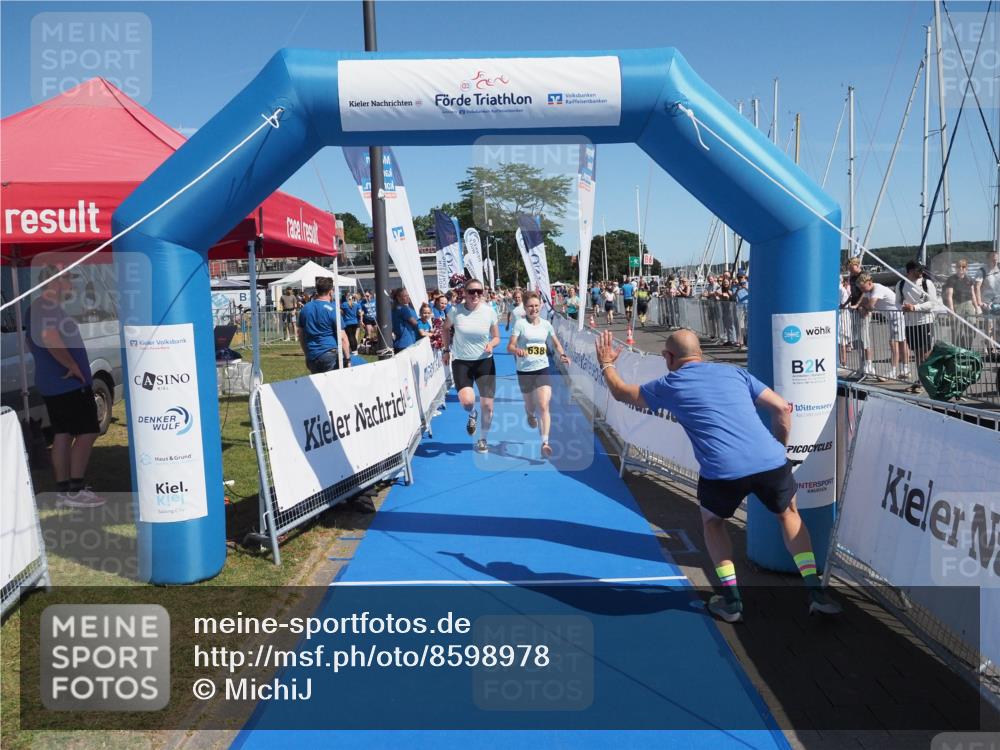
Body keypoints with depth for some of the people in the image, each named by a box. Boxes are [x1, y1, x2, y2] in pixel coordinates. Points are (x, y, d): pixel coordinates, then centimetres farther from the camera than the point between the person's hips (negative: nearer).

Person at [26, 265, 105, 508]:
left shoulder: (39, 307, 18)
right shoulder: (47, 306, -15)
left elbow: (34, 342, 31)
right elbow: (50, 338, -32)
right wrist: (73, 366, -23)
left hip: (53, 384, 10)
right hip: (69, 384, -10)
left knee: (63, 435, 11)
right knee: (87, 433, -7)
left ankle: (63, 491, 14)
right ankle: (75, 490, -6)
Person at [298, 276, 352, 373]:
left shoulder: (304, 309, 10)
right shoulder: (333, 310, -8)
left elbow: (301, 336, 15)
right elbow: (342, 338, -11)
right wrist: (348, 359, -8)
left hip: (311, 357, 6)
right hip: (330, 355, -5)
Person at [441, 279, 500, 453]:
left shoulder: (489, 312, -6)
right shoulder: (455, 311, -7)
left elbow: (496, 337, 4)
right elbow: (446, 329, 13)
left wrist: (491, 344, -17)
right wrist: (447, 350, 7)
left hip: (485, 362, 1)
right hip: (461, 362, -1)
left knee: (487, 405, 1)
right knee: (466, 400, -22)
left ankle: (483, 440, 26)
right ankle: (472, 415, 18)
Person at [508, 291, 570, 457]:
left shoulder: (546, 324, 3)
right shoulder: (520, 323, -7)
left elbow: (556, 344, 16)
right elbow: (510, 346, -11)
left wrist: (562, 355, -3)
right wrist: (517, 350, -33)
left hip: (542, 369, 1)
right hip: (525, 371, -1)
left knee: (543, 407, -14)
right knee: (531, 407, 15)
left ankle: (545, 443, -16)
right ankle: (530, 415, 53)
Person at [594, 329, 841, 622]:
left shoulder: (667, 385, 13)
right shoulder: (733, 372, 19)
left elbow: (621, 392, 30)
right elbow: (782, 408, 14)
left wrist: (606, 364, 48)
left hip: (722, 471, -2)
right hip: (771, 461, 3)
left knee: (712, 521, 28)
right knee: (789, 515, 31)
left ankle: (731, 601, 22)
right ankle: (817, 593, 23)